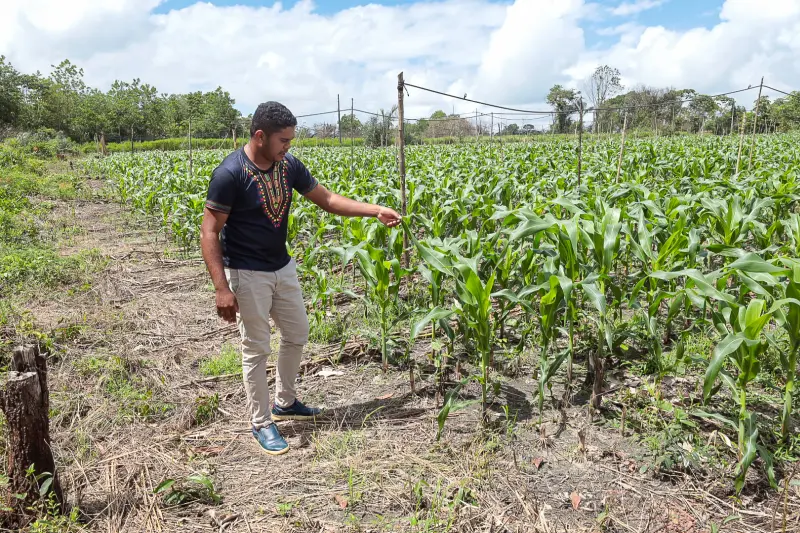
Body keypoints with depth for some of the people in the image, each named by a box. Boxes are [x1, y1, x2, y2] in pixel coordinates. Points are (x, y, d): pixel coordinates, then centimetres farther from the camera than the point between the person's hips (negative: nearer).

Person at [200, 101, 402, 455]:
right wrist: (222, 288, -25)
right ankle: (261, 422, 21)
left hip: (282, 267, 7)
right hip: (247, 273, -7)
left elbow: (327, 199, 4)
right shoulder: (230, 174, -21)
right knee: (256, 348, 3)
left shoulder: (288, 165, -2)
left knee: (297, 335, 16)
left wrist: (376, 210, -6)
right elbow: (209, 232, -19)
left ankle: (285, 403, 37)